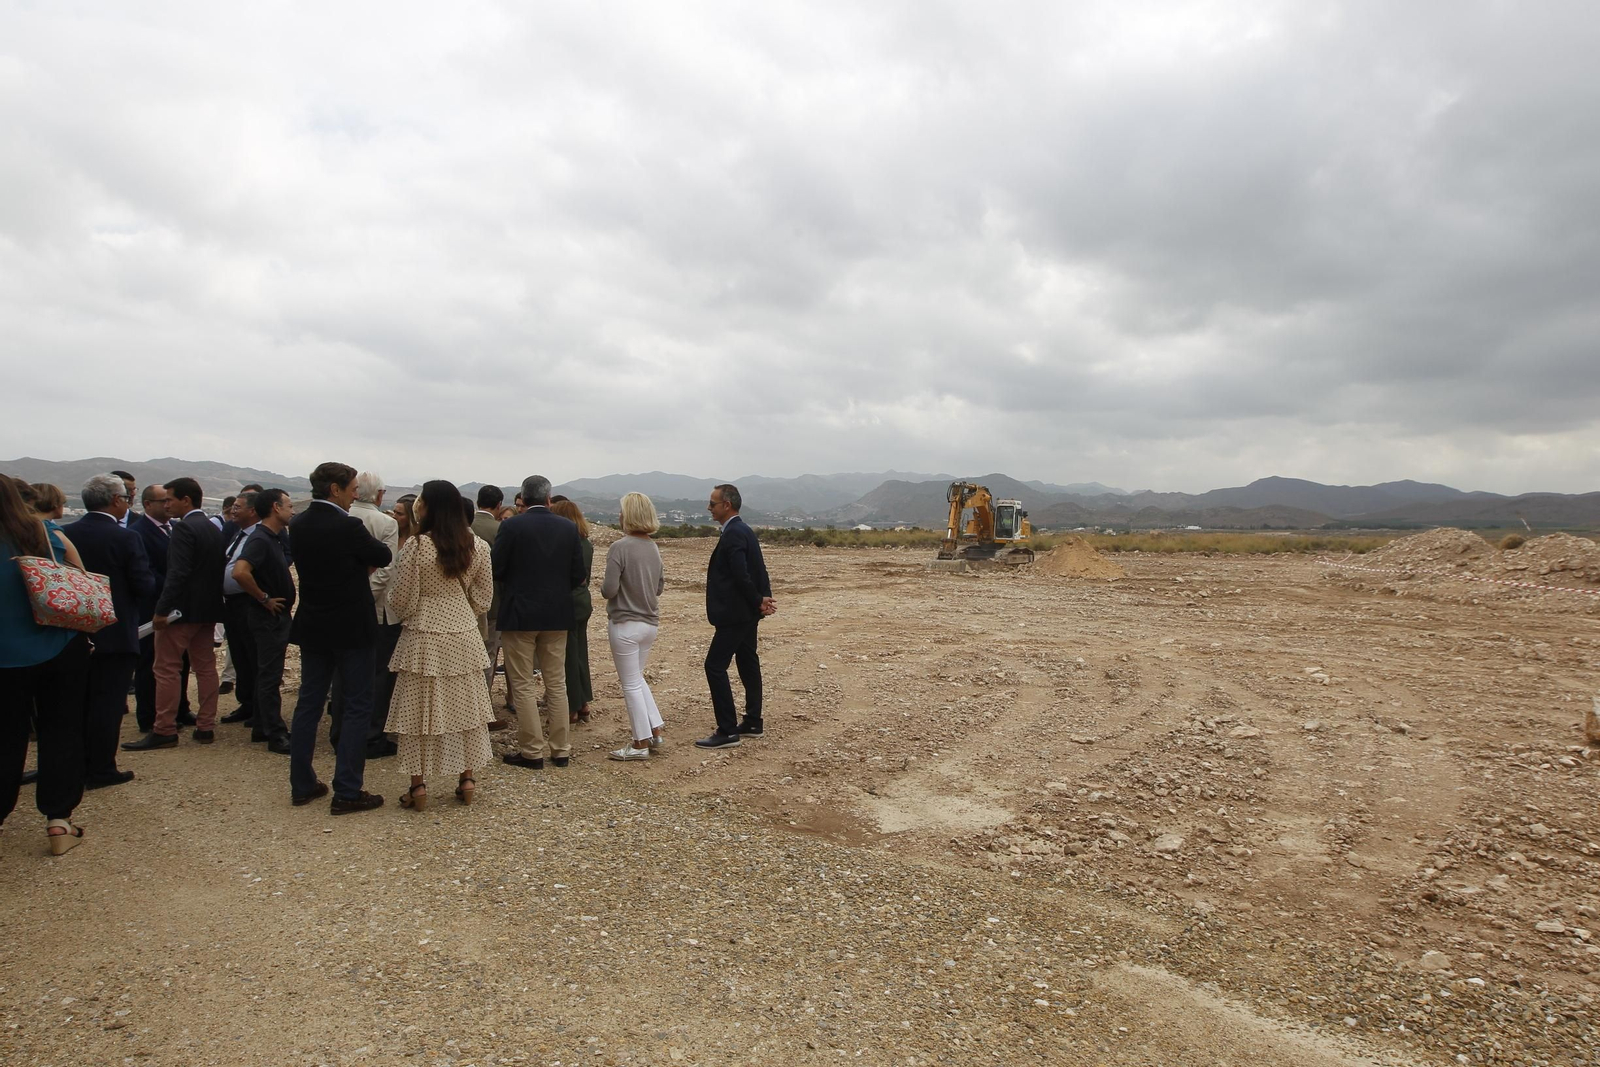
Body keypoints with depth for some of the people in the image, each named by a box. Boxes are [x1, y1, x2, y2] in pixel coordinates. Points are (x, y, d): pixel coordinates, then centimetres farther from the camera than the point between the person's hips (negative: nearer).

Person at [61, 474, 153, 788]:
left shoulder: (65, 535, -2)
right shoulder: (126, 538, -16)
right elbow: (144, 586, -17)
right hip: (115, 633, -5)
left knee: (79, 701, 17)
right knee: (108, 702, 2)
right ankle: (101, 770, 7)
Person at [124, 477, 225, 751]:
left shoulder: (184, 528, -14)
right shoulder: (214, 529, 13)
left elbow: (178, 573, -22)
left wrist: (162, 609, -20)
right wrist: (211, 605, 18)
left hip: (181, 609, -9)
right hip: (207, 609, 9)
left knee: (166, 669, 0)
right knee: (205, 668, 10)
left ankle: (164, 731, 4)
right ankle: (206, 727, 14)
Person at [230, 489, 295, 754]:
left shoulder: (277, 537, 9)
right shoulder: (260, 539, -18)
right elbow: (240, 572, -33)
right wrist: (264, 598, -22)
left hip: (276, 615, 9)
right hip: (268, 615, -9)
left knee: (267, 673, 16)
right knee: (270, 676, -4)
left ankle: (261, 727, 25)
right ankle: (276, 735, 0)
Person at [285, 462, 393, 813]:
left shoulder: (297, 525, 2)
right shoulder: (348, 526, -19)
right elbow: (384, 557, -6)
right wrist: (368, 554, 13)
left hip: (312, 627, 7)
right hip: (350, 628, -7)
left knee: (308, 703, 15)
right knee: (357, 707, 1)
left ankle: (302, 785, 23)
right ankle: (347, 792, 2)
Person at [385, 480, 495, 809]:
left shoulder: (417, 546, -14)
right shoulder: (477, 546, -1)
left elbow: (402, 600, -9)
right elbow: (483, 597, 5)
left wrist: (405, 616, 13)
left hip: (424, 637, -4)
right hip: (464, 635, 4)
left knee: (420, 708, 6)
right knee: (464, 705, 12)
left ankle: (418, 785, 13)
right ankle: (467, 778, 18)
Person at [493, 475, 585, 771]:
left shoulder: (511, 526, -11)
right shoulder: (568, 527, -2)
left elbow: (496, 570, -9)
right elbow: (577, 575, 0)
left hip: (519, 613, -3)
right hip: (557, 615, 4)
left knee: (522, 686, 6)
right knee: (556, 683, 12)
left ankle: (532, 751, 8)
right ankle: (560, 750, 17)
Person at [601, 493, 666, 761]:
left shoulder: (619, 548, -17)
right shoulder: (653, 548, 5)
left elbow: (609, 590, -20)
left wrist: (602, 586, 0)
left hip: (625, 624, -7)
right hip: (650, 622, 7)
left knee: (631, 684, 5)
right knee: (637, 678, 23)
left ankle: (641, 744, 13)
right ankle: (655, 729, 21)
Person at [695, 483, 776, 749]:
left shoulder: (733, 535, -19)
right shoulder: (744, 530, 12)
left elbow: (742, 576, -24)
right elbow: (758, 570, 12)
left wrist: (759, 602, -12)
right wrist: (765, 598, 1)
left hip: (735, 614, -11)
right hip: (746, 613, 11)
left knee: (715, 666, -7)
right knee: (748, 664, 15)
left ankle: (727, 731, -5)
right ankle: (753, 723, 24)